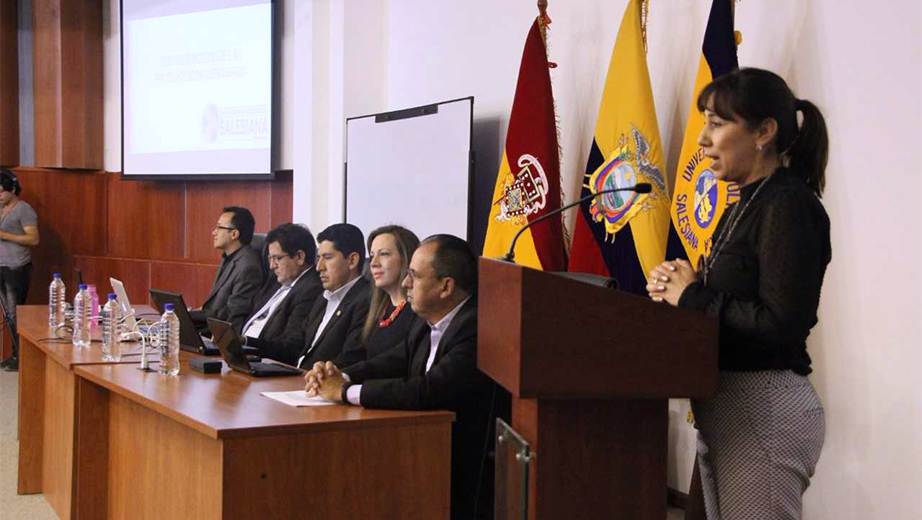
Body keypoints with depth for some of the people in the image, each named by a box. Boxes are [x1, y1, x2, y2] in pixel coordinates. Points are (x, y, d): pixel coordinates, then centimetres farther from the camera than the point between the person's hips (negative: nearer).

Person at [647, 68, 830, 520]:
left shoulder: (788, 204, -14)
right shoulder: (746, 205, 14)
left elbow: (784, 322, -23)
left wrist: (693, 296, -14)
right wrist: (677, 288, -1)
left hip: (765, 409, -9)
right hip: (725, 403, 9)